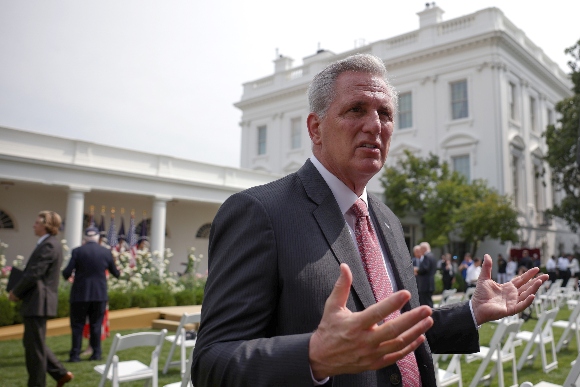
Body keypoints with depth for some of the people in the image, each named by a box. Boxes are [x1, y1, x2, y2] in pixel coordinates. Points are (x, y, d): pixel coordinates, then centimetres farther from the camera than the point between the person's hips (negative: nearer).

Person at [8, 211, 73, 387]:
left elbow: (34, 274, -22)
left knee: (34, 347, 1)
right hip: (36, 302, 11)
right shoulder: (49, 243, 15)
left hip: (38, 303, -11)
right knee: (32, 343, 18)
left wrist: (16, 292, -9)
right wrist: (20, 291, 6)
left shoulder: (48, 245, -18)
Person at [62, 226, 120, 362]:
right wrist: (118, 273, 30)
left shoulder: (78, 251, -8)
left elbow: (67, 272, -10)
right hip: (100, 294, 2)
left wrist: (67, 276, 13)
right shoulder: (106, 252, -2)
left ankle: (75, 354, 8)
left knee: (77, 325, 8)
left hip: (80, 294, -2)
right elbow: (115, 272, 6)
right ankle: (96, 353, 13)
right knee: (96, 324, 11)